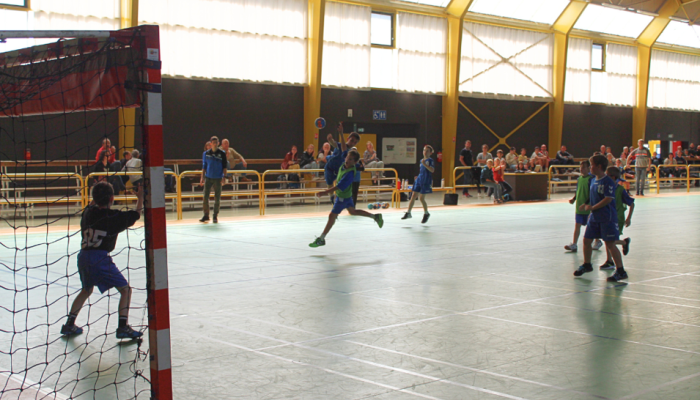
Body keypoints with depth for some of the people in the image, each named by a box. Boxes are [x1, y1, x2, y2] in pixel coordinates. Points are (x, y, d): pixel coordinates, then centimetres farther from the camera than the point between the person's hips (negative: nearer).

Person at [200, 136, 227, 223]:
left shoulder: (222, 153, 0)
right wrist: (202, 178, 6)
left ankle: (215, 216, 12)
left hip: (218, 178, -2)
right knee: (205, 197, -3)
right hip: (208, 177, 2)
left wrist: (224, 177, -6)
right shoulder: (206, 153, 6)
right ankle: (206, 215, 7)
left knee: (217, 198, 2)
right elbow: (204, 166, 11)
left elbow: (224, 166, 3)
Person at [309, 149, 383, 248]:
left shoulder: (350, 173, -32)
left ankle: (321, 239, 2)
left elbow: (338, 187, -32)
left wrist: (324, 192, -32)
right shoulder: (343, 165, -8)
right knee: (353, 211, 27)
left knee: (332, 216, -5)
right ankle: (375, 217, 40)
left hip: (343, 197, -10)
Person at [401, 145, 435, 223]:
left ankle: (426, 213, 16)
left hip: (426, 181, -7)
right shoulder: (422, 160, 15)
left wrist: (424, 164, -26)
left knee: (421, 198, -4)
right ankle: (408, 212, 5)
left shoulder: (430, 160, -7)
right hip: (419, 180, 7)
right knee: (413, 196, 2)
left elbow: (432, 170, -21)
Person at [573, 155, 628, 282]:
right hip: (594, 217, 9)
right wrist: (587, 205, 12)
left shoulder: (608, 182, -16)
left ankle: (621, 271, -1)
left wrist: (593, 207, -17)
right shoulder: (593, 180, 10)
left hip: (607, 218, -8)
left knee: (610, 244, -8)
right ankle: (586, 265, 33)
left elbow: (608, 199, -22)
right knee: (586, 240, 13)